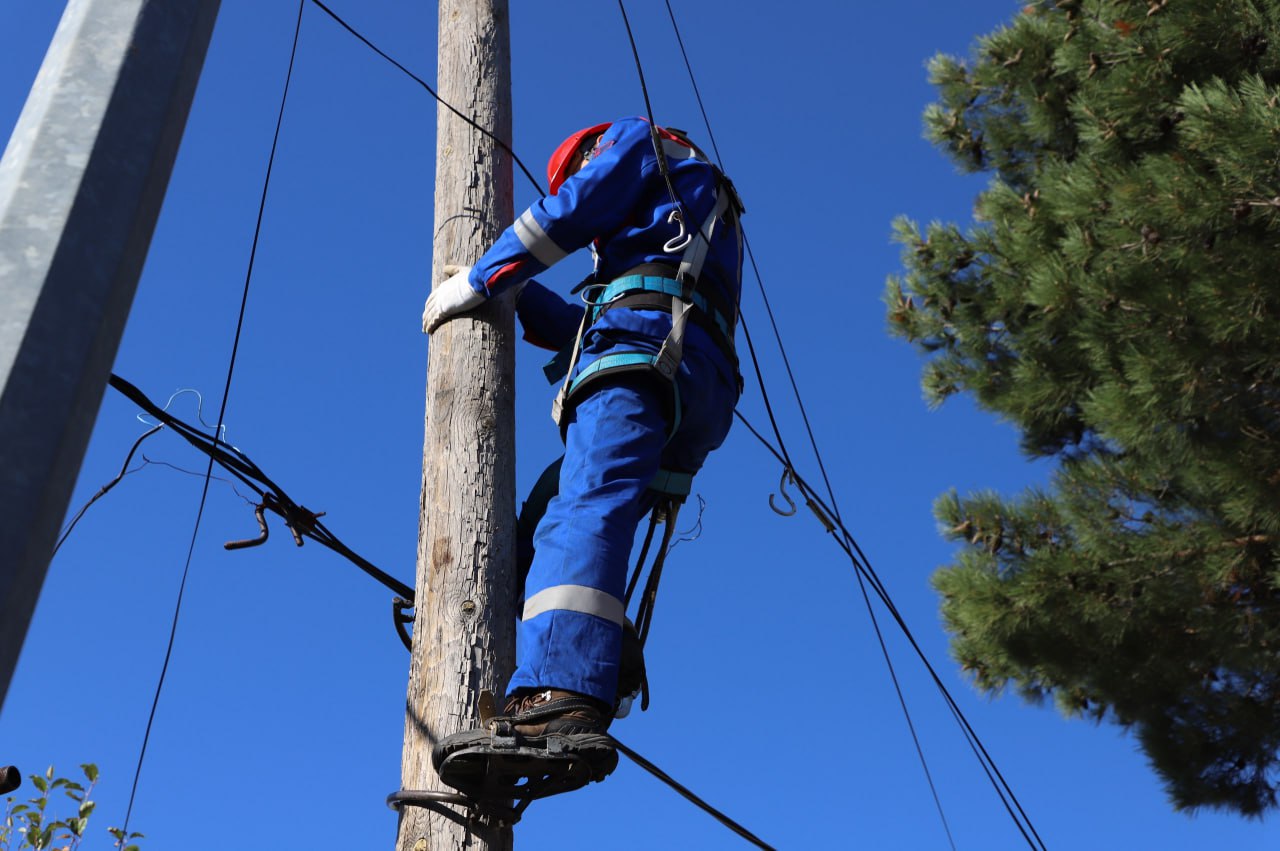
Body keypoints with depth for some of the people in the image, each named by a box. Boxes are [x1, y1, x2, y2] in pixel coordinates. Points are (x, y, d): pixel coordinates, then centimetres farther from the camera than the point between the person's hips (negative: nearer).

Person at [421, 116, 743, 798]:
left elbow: (569, 212, 2)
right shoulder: (692, 216, 43)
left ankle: (563, 702, -44)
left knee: (582, 513, -26)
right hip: (700, 395, 9)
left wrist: (480, 280, 9)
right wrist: (512, 291, 40)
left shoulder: (634, 141, 21)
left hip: (646, 339, -9)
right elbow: (584, 327, 39)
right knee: (556, 524, 9)